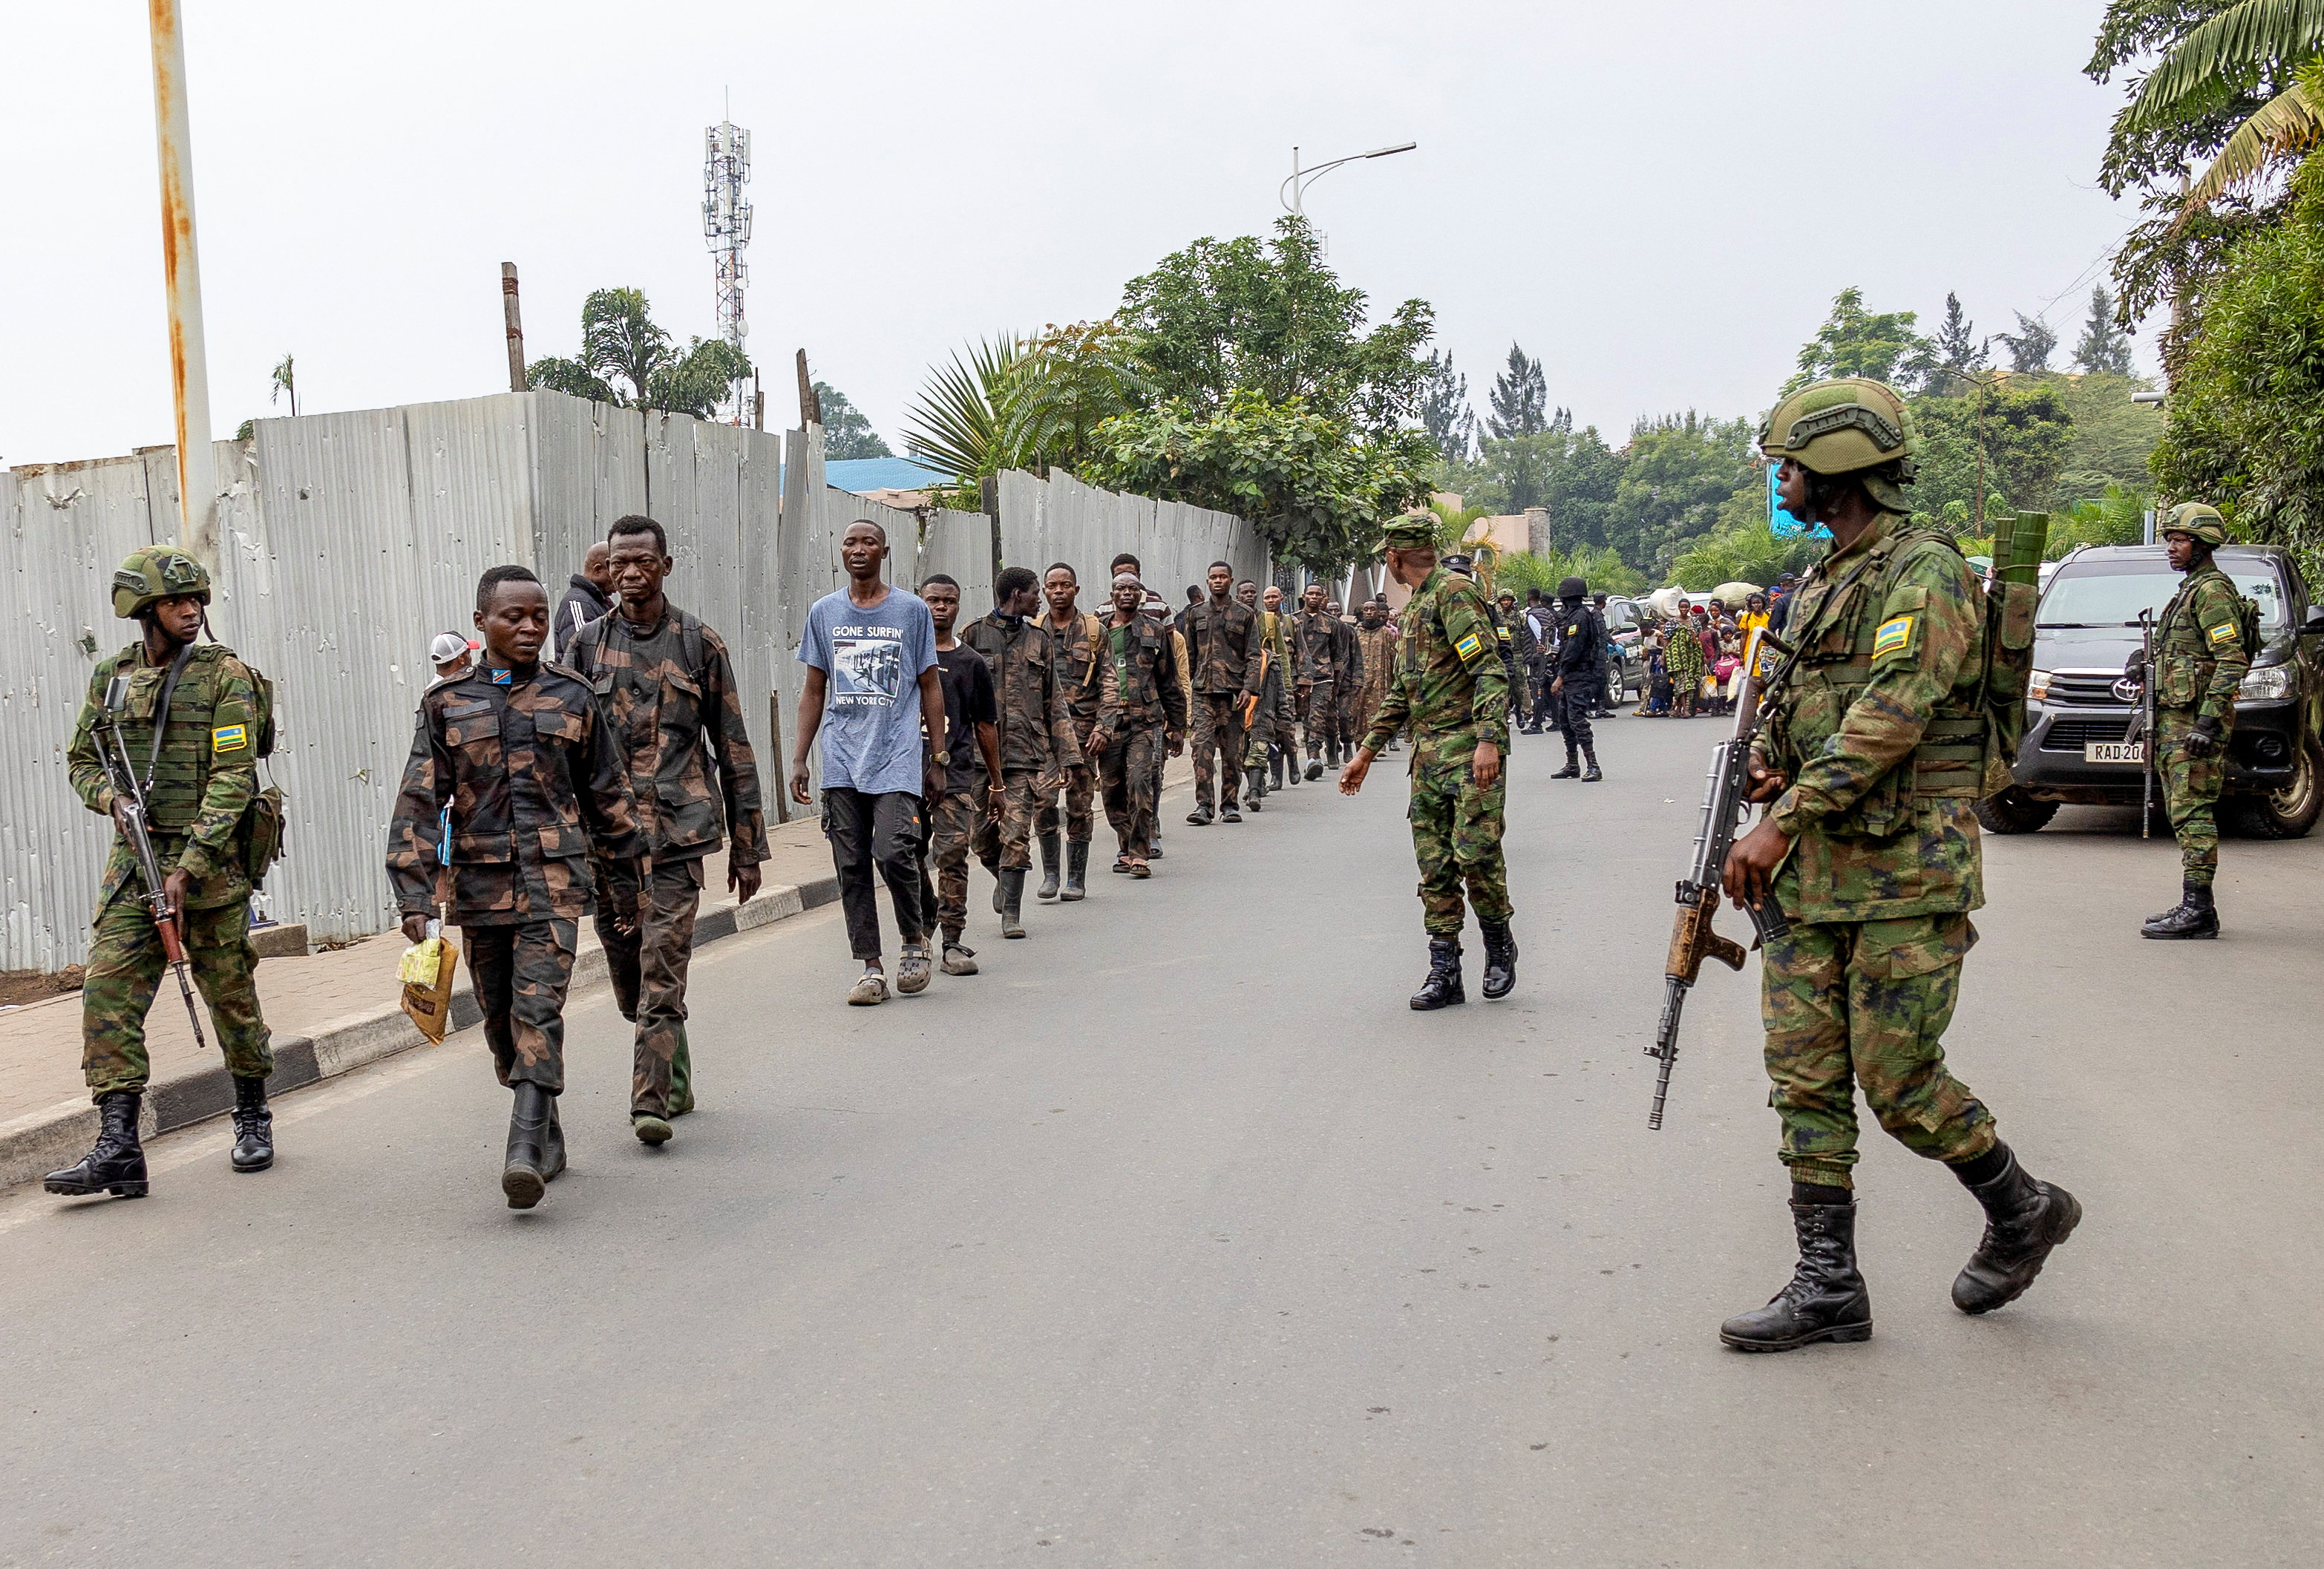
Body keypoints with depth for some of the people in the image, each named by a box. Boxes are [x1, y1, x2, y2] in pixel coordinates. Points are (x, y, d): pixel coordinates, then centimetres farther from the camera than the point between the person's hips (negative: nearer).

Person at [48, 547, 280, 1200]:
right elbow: (81, 760, 19)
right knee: (109, 990, -7)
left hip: (210, 858, -4)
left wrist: (189, 868, -18)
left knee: (230, 993, 5)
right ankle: (118, 1146, -6)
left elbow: (232, 778, -12)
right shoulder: (111, 676, 9)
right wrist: (111, 797, -5)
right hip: (134, 855, 4)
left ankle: (253, 1120, 25)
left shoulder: (225, 674, -5)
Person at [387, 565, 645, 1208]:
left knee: (538, 1009, -15)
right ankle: (549, 1137, 27)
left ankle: (525, 1152, -19)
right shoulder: (446, 706, 4)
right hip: (480, 883, 2)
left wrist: (634, 869, 14)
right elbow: (419, 802, 0)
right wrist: (414, 894, -7)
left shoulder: (572, 698, 5)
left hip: (554, 880, -2)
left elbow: (608, 792, 12)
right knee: (500, 1018, 10)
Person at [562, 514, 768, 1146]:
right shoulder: (585, 647, 8)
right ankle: (675, 1079, 29)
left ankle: (651, 1104, -10)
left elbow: (734, 749, 6)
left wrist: (746, 846, 5)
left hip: (677, 832, -3)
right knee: (628, 976, 11)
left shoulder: (701, 645, 4)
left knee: (662, 975, -11)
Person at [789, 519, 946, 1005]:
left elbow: (930, 687, 9)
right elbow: (814, 691, 14)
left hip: (897, 756, -3)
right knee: (851, 866, 2)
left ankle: (915, 938, 9)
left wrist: (940, 758, 5)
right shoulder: (824, 613, 11)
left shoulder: (912, 610, 5)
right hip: (841, 761, 3)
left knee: (893, 852, -16)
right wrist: (798, 761, 8)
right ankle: (870, 966, 9)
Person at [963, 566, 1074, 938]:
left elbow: (1054, 702, 14)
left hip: (1024, 751, 1)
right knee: (982, 835, 5)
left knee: (1016, 835, -7)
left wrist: (1064, 756, 8)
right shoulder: (975, 636, 5)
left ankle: (1011, 912, 1)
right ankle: (1005, 879, 34)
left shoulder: (1038, 640, 14)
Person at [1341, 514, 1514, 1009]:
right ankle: (1444, 972, 6)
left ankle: (1500, 945, 11)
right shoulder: (1415, 608, 22)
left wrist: (1488, 740, -27)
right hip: (1427, 751, 9)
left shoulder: (1455, 593, -7)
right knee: (1434, 865, 4)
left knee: (1475, 850, -12)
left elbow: (1490, 670, -17)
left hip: (1469, 748, -9)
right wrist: (1367, 751, 26)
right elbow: (1402, 692, 28)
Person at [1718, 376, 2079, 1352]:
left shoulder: (1925, 572, -11)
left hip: (1904, 872, -8)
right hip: (1809, 871, 9)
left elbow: (1892, 713, -21)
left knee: (1898, 1081, -4)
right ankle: (1828, 1287, 12)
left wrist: (1785, 819, -23)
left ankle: (2023, 1211, 22)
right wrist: (1765, 759, 2)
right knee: (1805, 1077, 5)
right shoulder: (1824, 583, 17)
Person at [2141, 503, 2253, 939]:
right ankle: (2197, 910, 13)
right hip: (2174, 718, 10)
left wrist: (2208, 722, -25)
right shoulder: (2189, 591, 21)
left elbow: (2231, 661, -18)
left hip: (2195, 720, -10)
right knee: (2185, 813, 10)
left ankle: (2196, 909, -11)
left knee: (2192, 813, -11)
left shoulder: (2213, 590, -10)